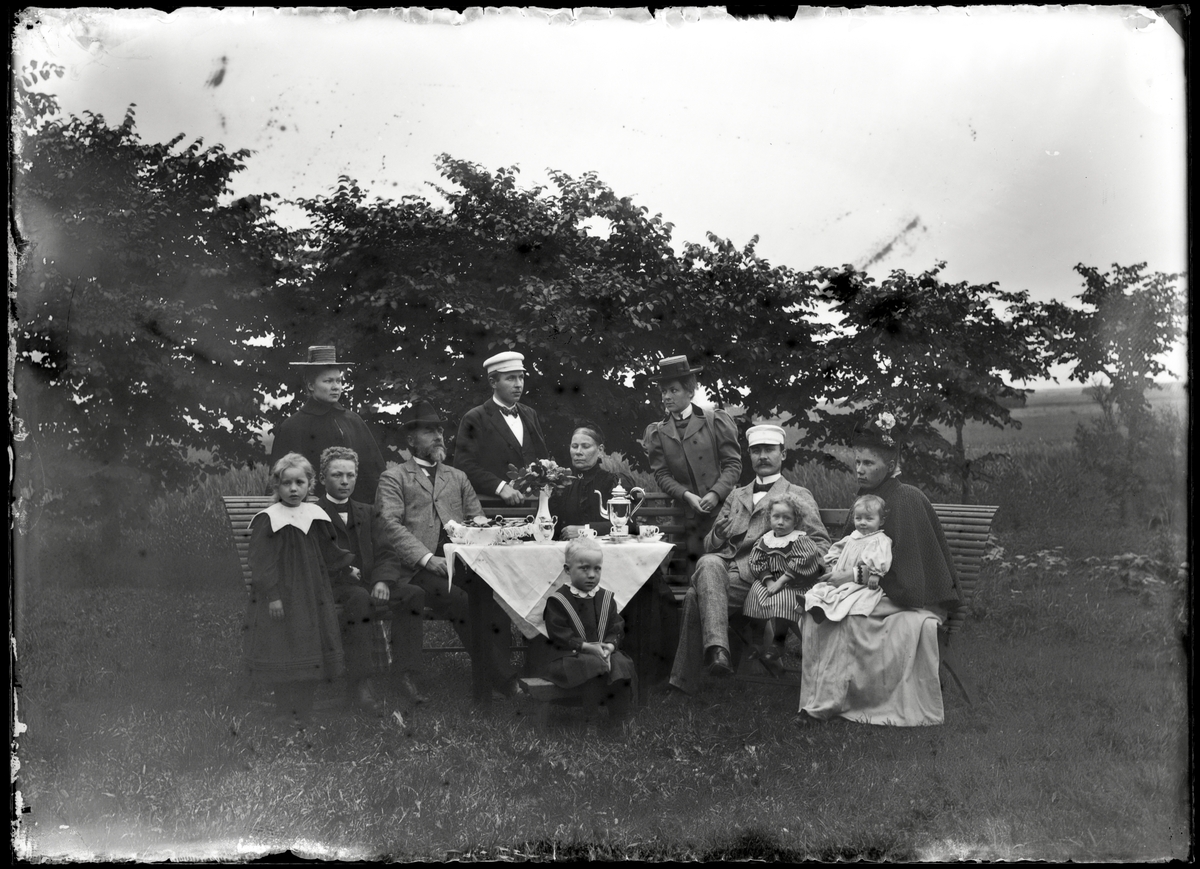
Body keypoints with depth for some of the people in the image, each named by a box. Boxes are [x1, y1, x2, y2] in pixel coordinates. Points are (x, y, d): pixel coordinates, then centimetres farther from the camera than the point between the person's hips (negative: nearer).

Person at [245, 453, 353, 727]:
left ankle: (301, 715, 16)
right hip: (281, 597, -6)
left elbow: (328, 552, 22)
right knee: (286, 656, -6)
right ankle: (286, 716, 5)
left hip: (312, 596, 6)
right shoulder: (267, 520, -9)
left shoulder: (315, 517, 8)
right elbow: (262, 562, -12)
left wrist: (348, 568, 17)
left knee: (312, 651, 6)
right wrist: (272, 596, -17)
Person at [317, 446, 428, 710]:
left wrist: (382, 581, -10)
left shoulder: (367, 513, 22)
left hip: (369, 585, 5)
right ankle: (359, 682, -35)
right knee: (359, 597, -37)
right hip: (331, 587, -5)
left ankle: (404, 674, -19)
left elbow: (387, 554, 10)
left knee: (414, 594, -21)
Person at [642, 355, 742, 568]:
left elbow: (733, 463, 1)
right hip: (691, 516, 2)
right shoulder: (658, 432, 10)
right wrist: (686, 495, -11)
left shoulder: (715, 421, 4)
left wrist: (716, 494, -13)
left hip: (723, 508, -1)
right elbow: (661, 473, 5)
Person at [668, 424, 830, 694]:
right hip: (721, 571, 4)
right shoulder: (736, 496, 29)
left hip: (759, 578, -4)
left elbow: (821, 544, 6)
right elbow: (710, 545, 24)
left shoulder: (799, 497, 14)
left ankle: (685, 680, -29)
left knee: (696, 595, -30)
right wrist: (718, 534, -2)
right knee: (708, 562, -34)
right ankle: (717, 649, -44)